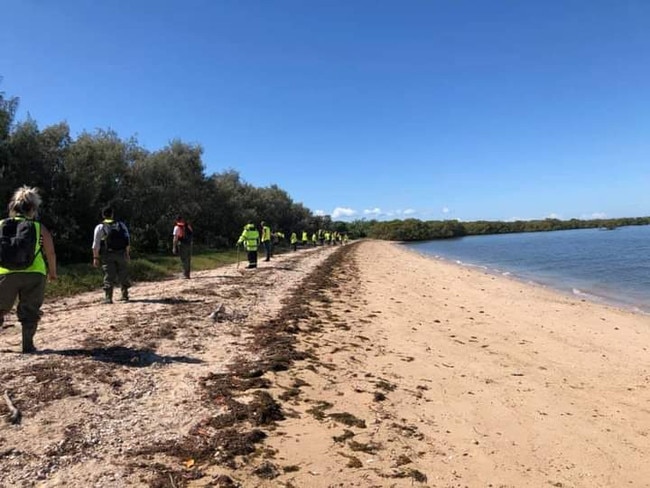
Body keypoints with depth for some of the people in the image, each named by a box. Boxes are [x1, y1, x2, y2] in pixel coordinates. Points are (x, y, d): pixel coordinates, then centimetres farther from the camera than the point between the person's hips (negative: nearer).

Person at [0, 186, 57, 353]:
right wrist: (53, 273, 16)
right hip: (34, 275, -1)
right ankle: (28, 345, 10)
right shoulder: (39, 228, 2)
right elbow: (51, 254, 2)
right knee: (30, 311, 9)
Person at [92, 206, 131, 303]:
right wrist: (128, 253, 11)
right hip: (121, 254, 2)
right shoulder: (121, 224, 8)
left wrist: (96, 258, -2)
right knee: (123, 275, 12)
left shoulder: (100, 227, 0)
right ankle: (125, 295, 19)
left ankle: (108, 298, -2)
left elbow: (96, 244, -5)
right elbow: (128, 240, 6)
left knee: (109, 276, 0)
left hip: (108, 255, -2)